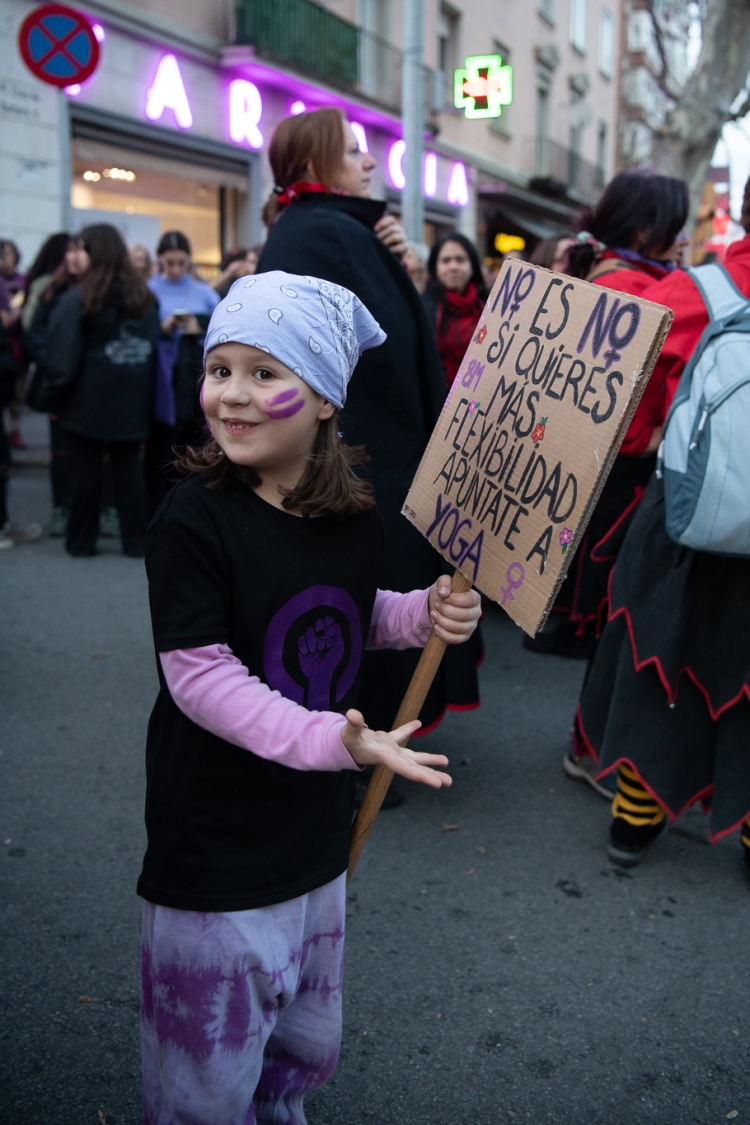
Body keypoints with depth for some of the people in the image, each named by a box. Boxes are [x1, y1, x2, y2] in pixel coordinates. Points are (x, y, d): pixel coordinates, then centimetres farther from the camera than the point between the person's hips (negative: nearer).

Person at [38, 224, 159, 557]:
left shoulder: (77, 299, -11)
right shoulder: (143, 297, 4)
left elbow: (61, 356, -11)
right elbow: (153, 349, 5)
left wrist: (52, 398, -1)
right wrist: (143, 393, 8)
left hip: (89, 398, -4)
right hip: (131, 400, 4)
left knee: (86, 467, 6)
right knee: (128, 467, 9)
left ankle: (81, 540, 13)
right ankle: (135, 540, 12)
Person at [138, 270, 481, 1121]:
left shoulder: (354, 518, -2)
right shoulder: (192, 521, -19)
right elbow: (200, 677, -22)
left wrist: (427, 613, -4)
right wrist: (333, 738, -32)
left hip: (317, 830, 6)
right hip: (215, 844, -5)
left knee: (306, 1044, 25)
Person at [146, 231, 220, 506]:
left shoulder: (205, 293, 9)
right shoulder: (148, 292, 5)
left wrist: (201, 330, -13)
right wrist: (162, 330, -14)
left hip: (196, 383, 2)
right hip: (162, 383, -2)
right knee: (160, 449, -5)